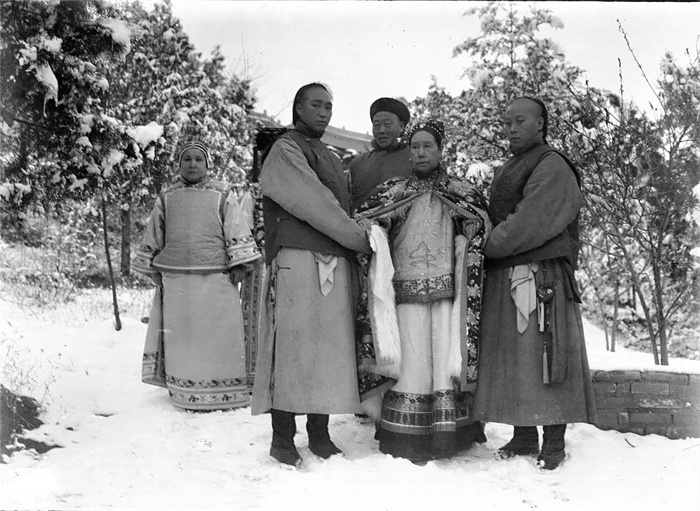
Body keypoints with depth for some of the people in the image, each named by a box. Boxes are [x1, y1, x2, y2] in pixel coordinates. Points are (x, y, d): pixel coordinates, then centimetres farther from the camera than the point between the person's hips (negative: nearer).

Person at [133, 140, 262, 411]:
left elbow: (237, 232, 0)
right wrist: (152, 269, 18)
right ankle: (186, 390, 16)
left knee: (220, 333, 0)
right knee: (180, 335, 5)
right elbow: (153, 238, 19)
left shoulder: (223, 195, 5)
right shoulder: (166, 198, 12)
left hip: (217, 277, -2)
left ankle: (227, 390, 9)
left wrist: (238, 265, -8)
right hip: (176, 279, 2)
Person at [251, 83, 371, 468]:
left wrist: (357, 240, 5)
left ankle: (319, 433, 13)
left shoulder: (332, 158, 26)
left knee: (330, 349, 6)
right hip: (297, 261, -7)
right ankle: (282, 438, 1)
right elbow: (314, 204, -9)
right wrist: (361, 239, -7)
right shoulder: (284, 151, 1)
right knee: (292, 346, -6)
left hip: (336, 265, 7)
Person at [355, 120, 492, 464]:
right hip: (408, 290, 0)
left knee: (447, 361, -1)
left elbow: (482, 231, 8)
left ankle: (446, 437, 9)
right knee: (412, 363, -2)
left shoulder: (461, 191, 11)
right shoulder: (392, 192, 11)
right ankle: (406, 441, 8)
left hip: (449, 290, 0)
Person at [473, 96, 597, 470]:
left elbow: (529, 223, -15)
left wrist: (487, 246, -7)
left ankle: (554, 442, 3)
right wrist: (486, 246, 3)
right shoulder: (505, 172, 22)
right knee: (512, 359, 7)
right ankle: (523, 436, 16)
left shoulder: (552, 167, -5)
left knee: (543, 355, -5)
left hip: (541, 274, -8)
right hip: (504, 278, 8)